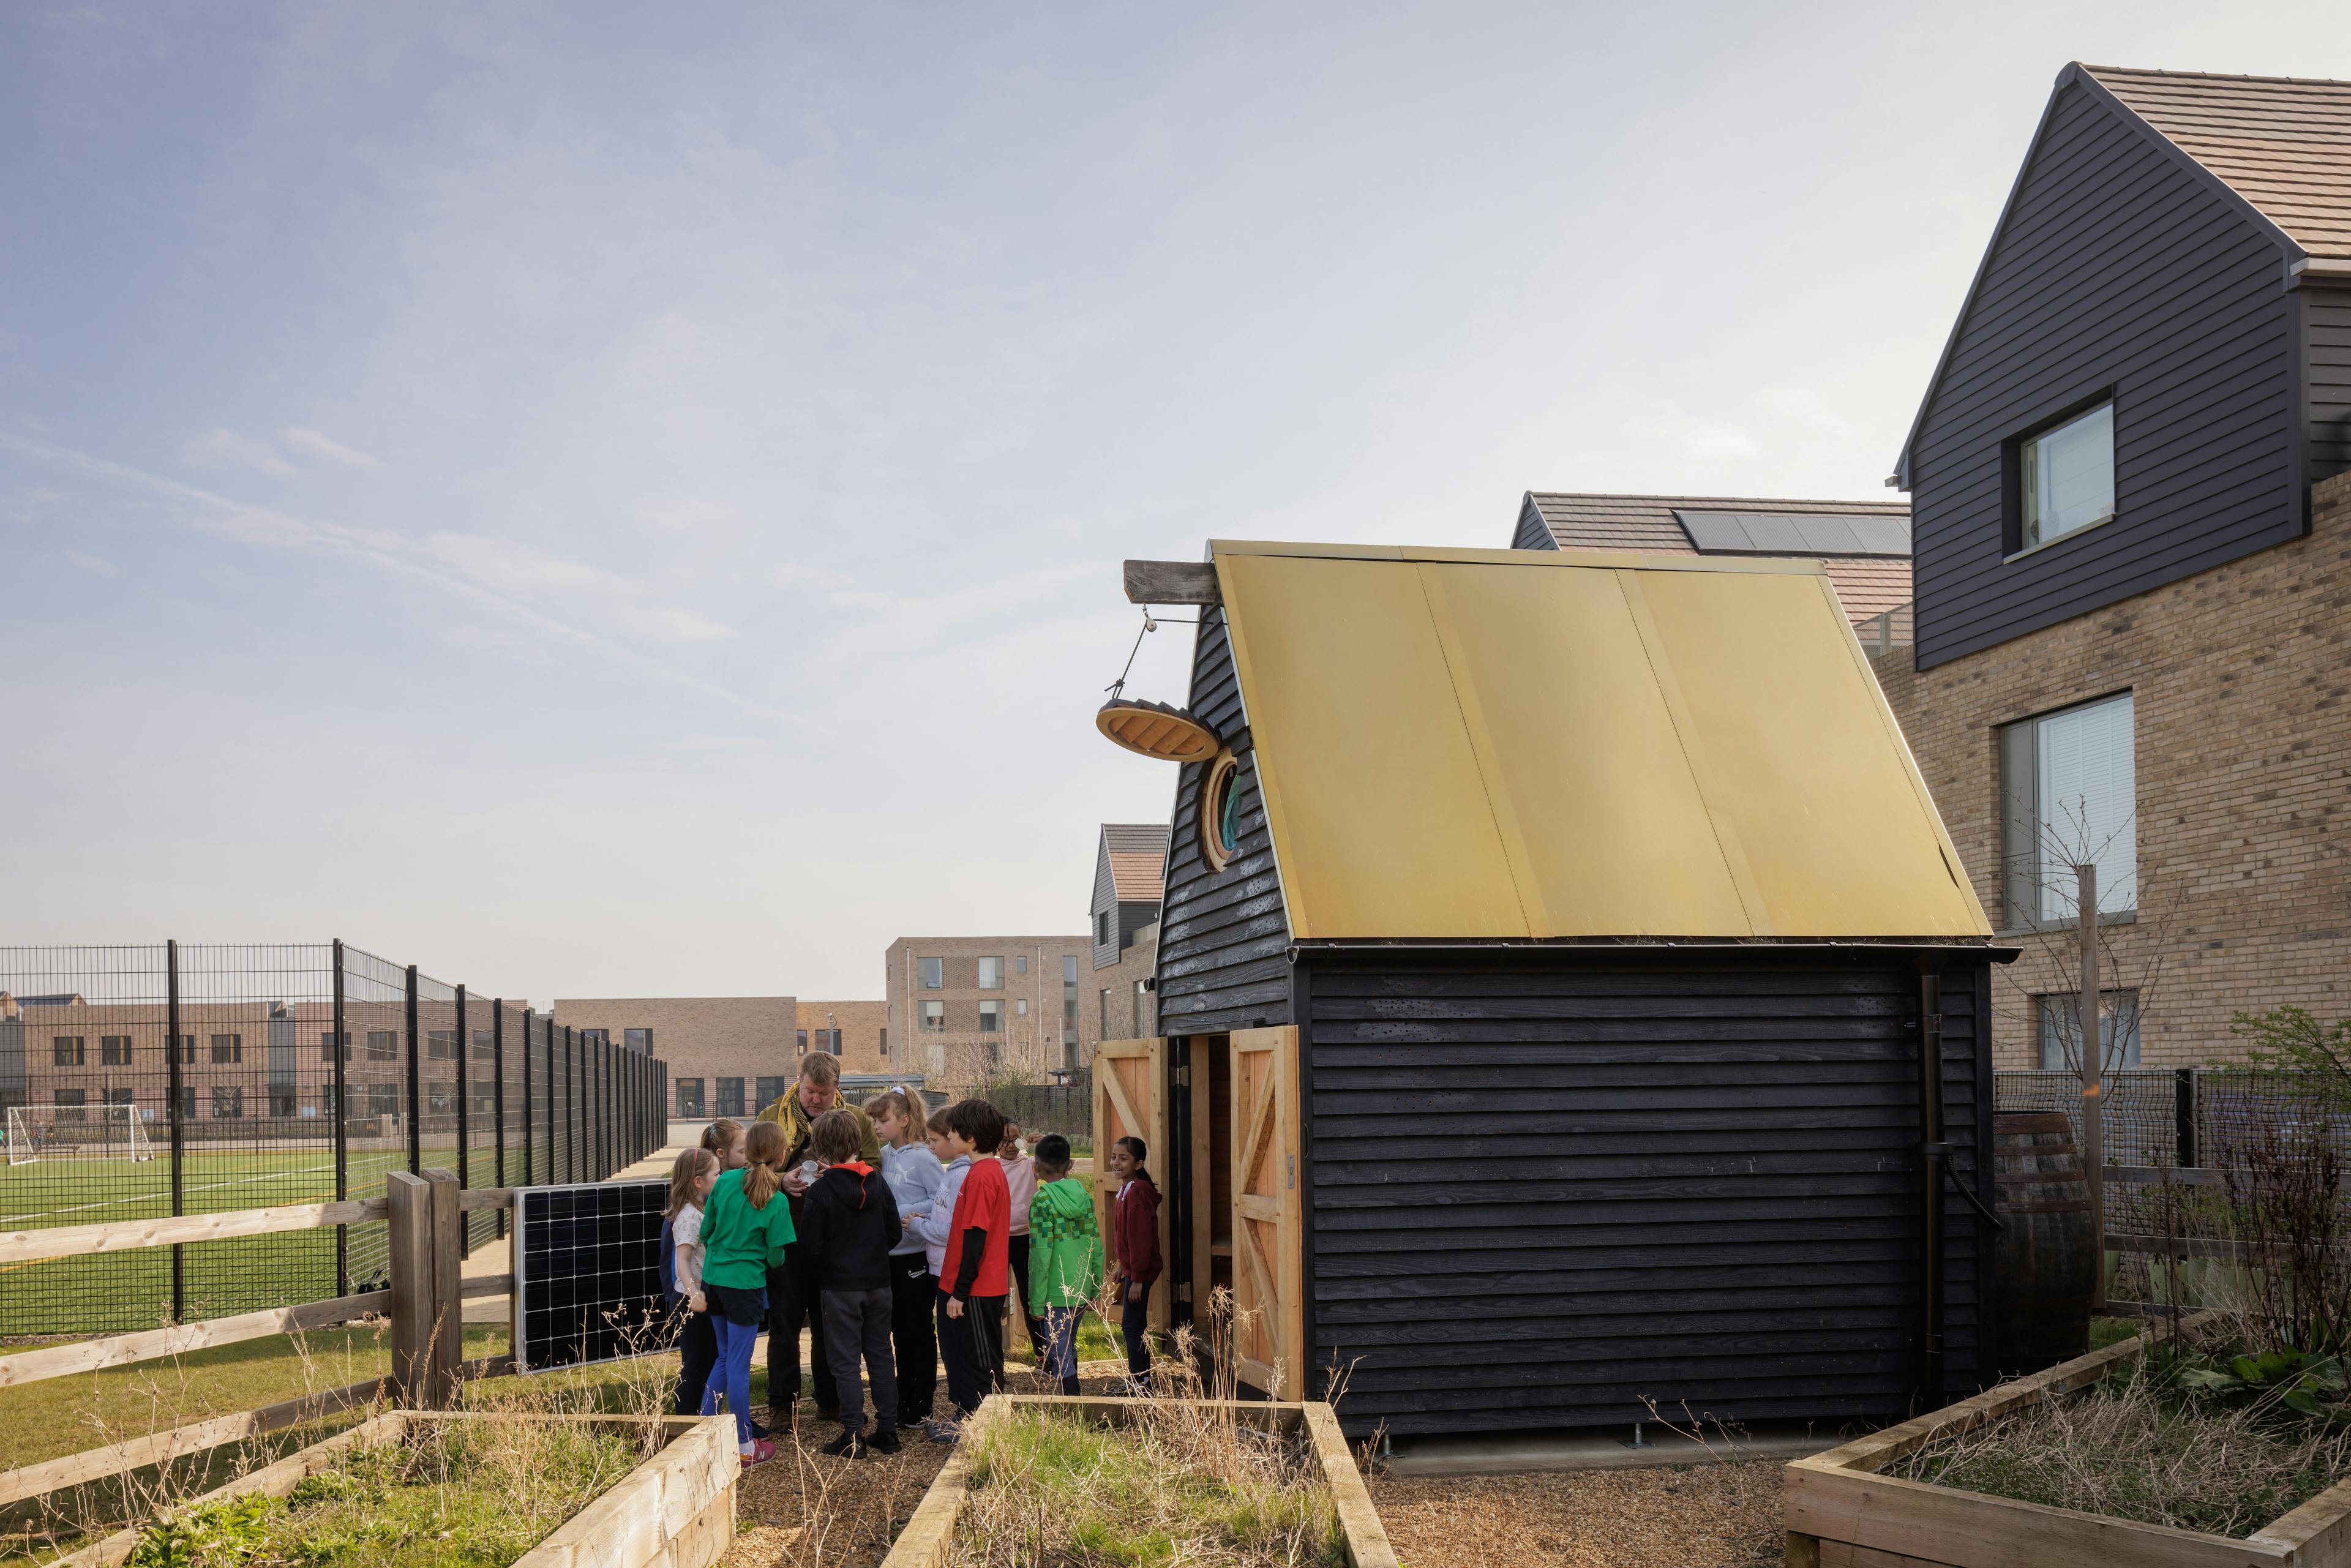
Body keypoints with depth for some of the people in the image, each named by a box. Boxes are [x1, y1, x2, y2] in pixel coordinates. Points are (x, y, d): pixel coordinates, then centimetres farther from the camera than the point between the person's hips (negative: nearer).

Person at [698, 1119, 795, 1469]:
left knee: (726, 1358, 20)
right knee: (738, 1365, 2)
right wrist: (769, 1261, 14)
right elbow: (776, 1257, -9)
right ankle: (745, 1447, 12)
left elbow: (706, 1231, 5)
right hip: (746, 1286, -5)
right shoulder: (777, 1202, -13)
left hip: (713, 1280, 5)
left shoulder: (725, 1181, -2)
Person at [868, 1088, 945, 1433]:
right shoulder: (883, 1156, 7)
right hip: (891, 1256, 7)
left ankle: (921, 1408, 11)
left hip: (917, 1257, -7)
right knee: (900, 1331, 14)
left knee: (919, 1331, 2)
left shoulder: (922, 1158, -13)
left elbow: (943, 1201, -19)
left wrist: (900, 1213, -21)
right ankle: (903, 1402, 24)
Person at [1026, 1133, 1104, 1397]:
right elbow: (1096, 1244, 8)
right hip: (1083, 1290, 7)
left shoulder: (1043, 1200, -13)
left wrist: (1036, 1303, -11)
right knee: (1068, 1346, 22)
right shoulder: (1084, 1194, 5)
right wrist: (1096, 1287, 17)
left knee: (1061, 1355, 0)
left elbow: (1040, 1256, -16)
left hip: (1057, 1293, -7)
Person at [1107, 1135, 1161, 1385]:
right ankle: (1140, 1378, 24)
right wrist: (1122, 1265, 22)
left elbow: (1140, 1237, -22)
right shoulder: (1127, 1189, 10)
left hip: (1140, 1270, -10)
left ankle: (1139, 1381, 1)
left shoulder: (1137, 1193, -21)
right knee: (1136, 1324, 16)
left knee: (1131, 1324, -5)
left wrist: (1137, 1278, -21)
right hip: (1133, 1268, 10)